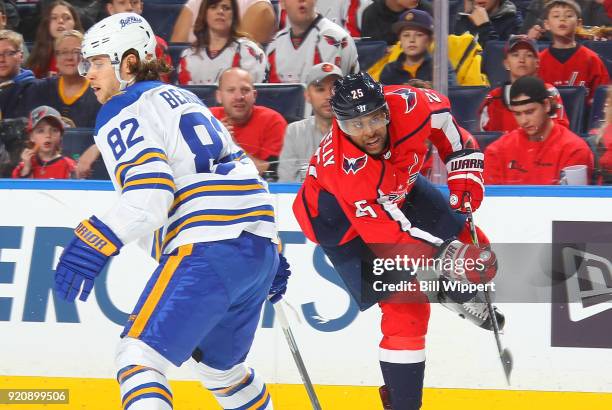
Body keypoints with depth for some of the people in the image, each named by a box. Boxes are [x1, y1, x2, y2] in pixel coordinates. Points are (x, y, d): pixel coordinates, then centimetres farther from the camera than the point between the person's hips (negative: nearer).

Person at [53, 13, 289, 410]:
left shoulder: (121, 115, -2)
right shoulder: (183, 99, 25)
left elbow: (149, 195, -19)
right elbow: (241, 173, 28)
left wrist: (93, 244, -26)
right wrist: (272, 255, 32)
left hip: (209, 250, -9)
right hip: (258, 247, 9)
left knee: (139, 356, -12)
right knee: (219, 366, 26)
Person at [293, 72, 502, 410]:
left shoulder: (409, 105, -30)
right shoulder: (342, 168, -42)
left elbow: (443, 119, -4)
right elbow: (387, 235, -40)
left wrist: (464, 175, -5)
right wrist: (446, 255, -44)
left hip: (397, 189, 6)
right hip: (340, 220, -6)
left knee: (475, 251, 7)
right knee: (405, 305, -15)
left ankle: (463, 299, 42)